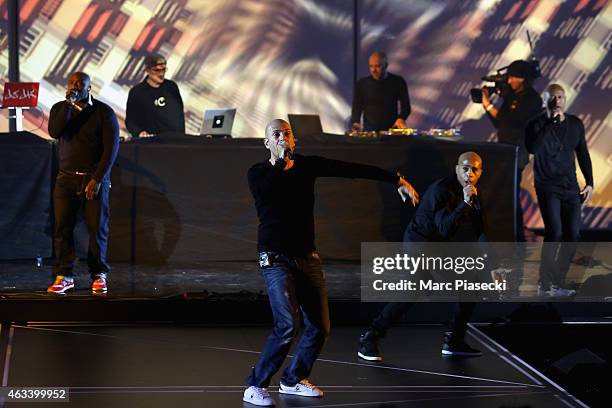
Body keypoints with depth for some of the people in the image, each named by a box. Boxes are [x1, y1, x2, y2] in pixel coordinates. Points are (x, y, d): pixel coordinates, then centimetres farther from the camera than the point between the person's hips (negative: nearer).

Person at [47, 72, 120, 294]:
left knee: (97, 228, -2)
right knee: (62, 227, -5)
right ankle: (64, 275, -1)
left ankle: (99, 275, 9)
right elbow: (55, 132, -13)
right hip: (67, 177, 2)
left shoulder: (104, 112, -3)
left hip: (95, 178, -2)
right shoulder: (60, 108, 6)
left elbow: (111, 147, -8)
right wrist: (69, 104, -17)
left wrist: (97, 179, -14)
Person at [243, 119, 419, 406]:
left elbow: (353, 169, -1)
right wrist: (282, 161, -16)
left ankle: (293, 380, 27)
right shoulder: (257, 173, -2)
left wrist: (396, 180, -4)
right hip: (276, 260, -5)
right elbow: (267, 188, -25)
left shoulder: (307, 165, 4)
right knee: (288, 325, -21)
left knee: (319, 327, 6)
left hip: (308, 258, 5)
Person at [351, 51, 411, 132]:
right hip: (369, 130, 0)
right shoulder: (362, 84, 5)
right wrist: (355, 123, -14)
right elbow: (356, 108, 6)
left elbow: (405, 106, 2)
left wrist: (401, 118, -19)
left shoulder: (398, 82, 4)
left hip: (392, 130, 0)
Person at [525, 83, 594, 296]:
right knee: (554, 232, -17)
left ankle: (557, 283, 9)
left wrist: (589, 183, 12)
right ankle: (545, 285, -11)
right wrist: (550, 123, -25)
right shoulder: (538, 124, -6)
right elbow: (533, 148, -26)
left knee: (572, 235, 0)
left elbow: (583, 154, 17)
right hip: (547, 187, -5)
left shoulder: (575, 123, 9)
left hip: (570, 188, 5)